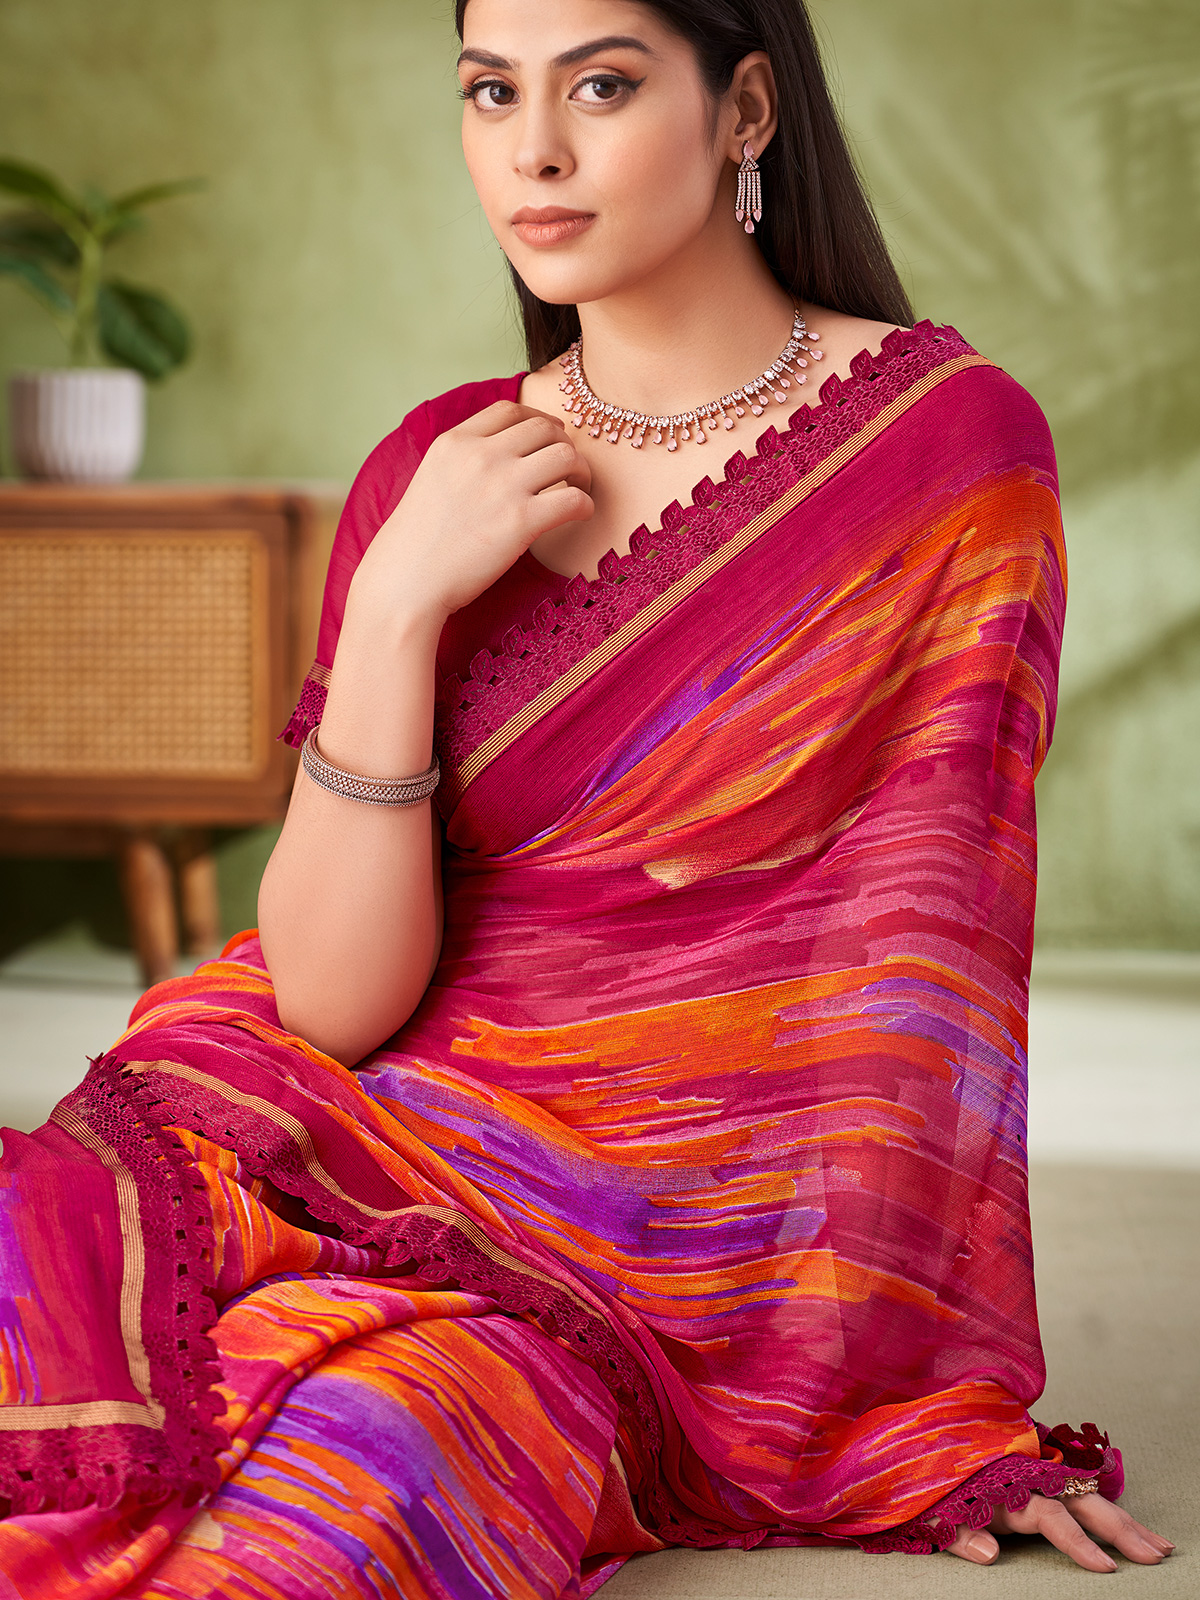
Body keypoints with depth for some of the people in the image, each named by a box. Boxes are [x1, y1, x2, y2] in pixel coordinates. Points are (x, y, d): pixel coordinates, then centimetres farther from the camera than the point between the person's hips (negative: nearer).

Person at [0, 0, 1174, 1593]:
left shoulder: (949, 438, -3)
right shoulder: (435, 476, 6)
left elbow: (924, 953, -5)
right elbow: (332, 997, -1)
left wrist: (928, 1410, -10)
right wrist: (394, 605, -11)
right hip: (386, 1139, 4)